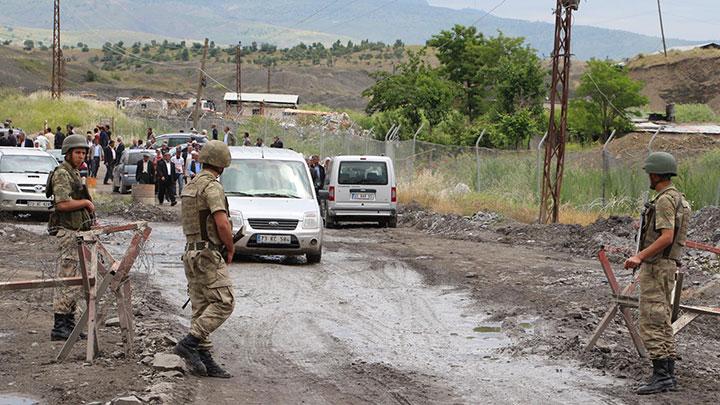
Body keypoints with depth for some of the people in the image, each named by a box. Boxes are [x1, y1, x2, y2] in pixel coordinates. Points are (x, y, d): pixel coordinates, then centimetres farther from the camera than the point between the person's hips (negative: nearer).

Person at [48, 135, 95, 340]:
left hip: (78, 231, 10)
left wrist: (89, 221, 14)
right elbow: (62, 203, -26)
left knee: (76, 280, 13)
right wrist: (86, 202, -13)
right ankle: (59, 327, -10)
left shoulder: (75, 174, 18)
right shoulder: (62, 174, -13)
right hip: (68, 232, -10)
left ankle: (69, 324, 18)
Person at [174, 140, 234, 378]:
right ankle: (189, 344, -13)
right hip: (209, 254, -10)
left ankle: (204, 359, 8)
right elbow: (222, 224, -23)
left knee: (201, 308, 8)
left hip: (192, 252, 10)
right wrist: (231, 249, -7)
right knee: (224, 303, -8)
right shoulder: (212, 186, -15)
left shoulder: (190, 185, 15)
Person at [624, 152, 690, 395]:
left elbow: (667, 237, -26)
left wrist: (640, 257, -30)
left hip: (655, 266, -10)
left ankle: (661, 376, -15)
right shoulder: (677, 199, 16)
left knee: (651, 324, -11)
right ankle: (668, 375, 11)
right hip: (668, 265, 10)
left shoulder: (665, 200, -17)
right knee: (662, 323, 11)